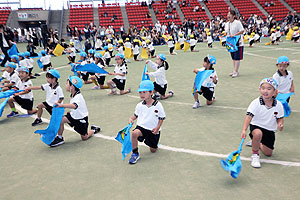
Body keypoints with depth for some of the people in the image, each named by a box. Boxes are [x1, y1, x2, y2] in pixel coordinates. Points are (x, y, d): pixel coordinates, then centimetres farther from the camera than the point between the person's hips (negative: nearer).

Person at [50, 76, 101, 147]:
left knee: (84, 137, 5)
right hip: (74, 116, 7)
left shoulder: (78, 97, -29)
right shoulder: (73, 95, -2)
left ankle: (94, 129, 33)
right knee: (60, 119, -19)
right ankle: (59, 138, -5)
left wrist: (62, 105, -59)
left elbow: (74, 106, -51)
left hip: (81, 119, -7)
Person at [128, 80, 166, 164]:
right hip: (141, 126, 1)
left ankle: (154, 143, 46)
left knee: (153, 150, 8)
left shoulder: (158, 105, -10)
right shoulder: (140, 105, -1)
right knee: (134, 133, -34)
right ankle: (135, 154, -15)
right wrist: (131, 118, -8)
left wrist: (158, 127, -16)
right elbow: (136, 115, 13)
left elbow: (162, 118, -2)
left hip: (153, 130, -1)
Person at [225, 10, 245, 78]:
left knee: (237, 58, -6)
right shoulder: (227, 24, 8)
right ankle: (235, 71, 22)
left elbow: (242, 31, -14)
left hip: (238, 43, -7)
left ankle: (236, 71, -4)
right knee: (234, 58, 13)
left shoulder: (237, 22, -12)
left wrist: (234, 35, -21)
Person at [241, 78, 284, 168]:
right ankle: (255, 154, -14)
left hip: (270, 130, 3)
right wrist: (244, 130, -38)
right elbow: (249, 116, -26)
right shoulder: (255, 103, -19)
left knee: (268, 153, 5)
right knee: (258, 134, -40)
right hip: (256, 126, -3)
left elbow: (280, 118, 4)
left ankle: (259, 144, 40)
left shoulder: (278, 105, -10)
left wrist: (280, 124, -19)